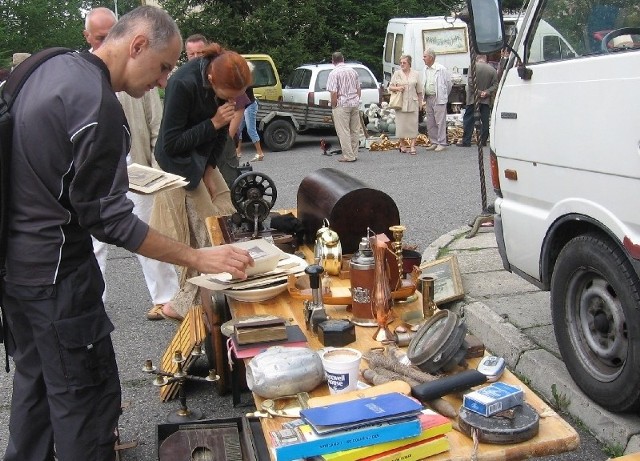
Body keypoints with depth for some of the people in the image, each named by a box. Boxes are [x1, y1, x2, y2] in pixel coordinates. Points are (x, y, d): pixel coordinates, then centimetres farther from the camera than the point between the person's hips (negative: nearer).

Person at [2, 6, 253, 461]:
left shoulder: (52, 67, 6)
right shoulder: (99, 106, -23)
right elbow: (109, 219, -21)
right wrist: (198, 258, -18)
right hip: (54, 271, -10)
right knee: (86, 397, 3)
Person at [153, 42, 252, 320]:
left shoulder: (228, 84, -8)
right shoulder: (183, 84, -28)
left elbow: (223, 131, 5)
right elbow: (171, 143, -21)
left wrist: (209, 171, -2)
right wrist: (213, 123, -26)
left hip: (204, 159, 7)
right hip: (178, 164, -7)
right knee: (207, 235, -9)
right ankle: (186, 305, 7)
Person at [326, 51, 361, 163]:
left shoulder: (334, 73, -9)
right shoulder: (353, 71, 11)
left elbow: (334, 93, -15)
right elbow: (358, 89, 14)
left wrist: (334, 106, -6)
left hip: (342, 105, -6)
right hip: (355, 103, 6)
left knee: (343, 131, -2)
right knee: (355, 130, 11)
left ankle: (348, 156, -3)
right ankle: (354, 154, 16)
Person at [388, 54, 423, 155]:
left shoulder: (416, 74, 8)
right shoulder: (397, 73, 5)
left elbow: (419, 91, 11)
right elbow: (390, 87, 9)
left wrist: (420, 102, 8)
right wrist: (397, 88, -11)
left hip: (412, 103, 0)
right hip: (400, 103, 0)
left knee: (413, 124, -2)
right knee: (401, 124, 1)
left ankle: (412, 146, 0)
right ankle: (402, 145, 14)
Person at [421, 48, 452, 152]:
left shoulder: (441, 69, -9)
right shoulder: (425, 69, 10)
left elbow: (449, 83, 0)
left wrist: (444, 95, 9)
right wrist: (424, 99, 12)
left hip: (439, 99, -7)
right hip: (428, 99, 7)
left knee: (440, 121, -4)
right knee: (430, 123, 10)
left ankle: (441, 143, 2)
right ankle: (434, 142, 19)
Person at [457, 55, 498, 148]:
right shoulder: (492, 70, 4)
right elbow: (495, 85, -1)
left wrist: (478, 92, -11)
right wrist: (486, 92, -7)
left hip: (473, 99, -3)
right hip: (486, 100, 3)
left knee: (468, 120, 2)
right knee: (485, 121, 8)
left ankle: (466, 141, 2)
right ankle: (483, 141, 10)